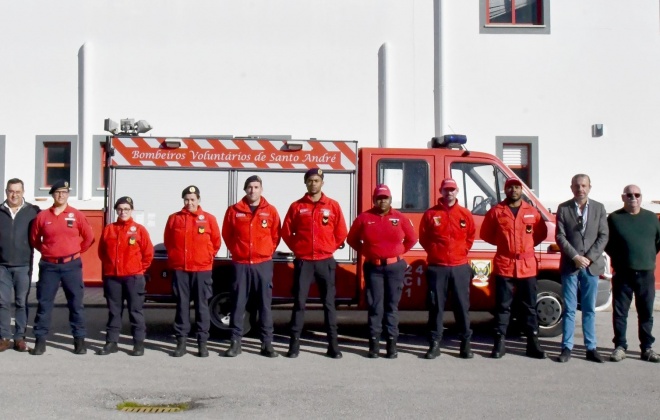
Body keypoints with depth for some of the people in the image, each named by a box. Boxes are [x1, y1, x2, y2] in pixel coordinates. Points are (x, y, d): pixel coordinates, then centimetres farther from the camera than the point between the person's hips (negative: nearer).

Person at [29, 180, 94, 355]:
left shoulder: (77, 215, 0)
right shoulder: (42, 216, 2)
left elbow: (89, 237, 7)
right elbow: (34, 239, 14)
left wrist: (77, 251, 9)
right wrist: (46, 251, 10)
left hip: (71, 265, -1)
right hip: (48, 265, 1)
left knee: (76, 303, 3)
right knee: (44, 303, 3)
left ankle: (79, 340, 9)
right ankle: (40, 341, 9)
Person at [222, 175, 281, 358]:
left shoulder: (270, 211, 3)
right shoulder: (234, 210, 3)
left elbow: (275, 236, 9)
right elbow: (227, 234, 11)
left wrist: (266, 253, 5)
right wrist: (237, 251, 8)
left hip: (263, 264, 0)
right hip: (240, 264, 0)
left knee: (265, 303, 3)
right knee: (238, 304, 1)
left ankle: (267, 343, 8)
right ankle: (235, 342, 7)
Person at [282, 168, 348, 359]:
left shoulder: (333, 206, 4)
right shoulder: (297, 206, 3)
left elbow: (341, 233, 8)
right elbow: (286, 232, 8)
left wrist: (328, 249, 5)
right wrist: (297, 248, 4)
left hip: (325, 262, 0)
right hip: (303, 262, 0)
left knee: (329, 303, 3)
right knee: (299, 302, 0)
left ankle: (333, 345, 7)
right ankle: (294, 344, 4)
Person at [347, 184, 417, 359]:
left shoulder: (400, 218, 2)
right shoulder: (364, 218, 1)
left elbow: (412, 239, 14)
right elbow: (352, 239, 10)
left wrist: (398, 252, 8)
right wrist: (365, 252, 5)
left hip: (395, 267, 1)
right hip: (373, 267, 0)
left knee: (392, 305, 4)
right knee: (375, 305, 0)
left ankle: (392, 343, 7)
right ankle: (374, 343, 4)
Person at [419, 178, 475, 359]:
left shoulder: (465, 214, 5)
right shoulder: (430, 214, 2)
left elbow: (471, 236, 17)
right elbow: (423, 238, 9)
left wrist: (462, 251, 10)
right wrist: (434, 251, 5)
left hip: (460, 267, 1)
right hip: (437, 268, -1)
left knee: (462, 306, 3)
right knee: (436, 306, 2)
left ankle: (465, 344, 10)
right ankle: (434, 344, 8)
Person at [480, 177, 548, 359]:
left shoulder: (532, 212, 7)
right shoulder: (496, 211, 3)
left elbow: (541, 233, 17)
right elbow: (486, 234, 10)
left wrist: (528, 245, 6)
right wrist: (502, 243, 6)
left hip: (527, 266, 2)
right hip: (504, 266, -2)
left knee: (530, 306, 6)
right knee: (503, 306, 2)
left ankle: (533, 345, 13)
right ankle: (499, 344, 7)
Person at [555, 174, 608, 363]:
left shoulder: (598, 208, 6)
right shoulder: (563, 208, 2)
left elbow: (603, 236, 1)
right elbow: (560, 236, -3)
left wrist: (589, 257, -10)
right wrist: (575, 257, -14)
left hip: (591, 266, 1)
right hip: (569, 266, -1)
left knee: (589, 309, 8)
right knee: (569, 310, 2)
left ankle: (591, 348, 13)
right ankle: (566, 348, 6)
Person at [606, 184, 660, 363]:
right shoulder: (614, 218, 2)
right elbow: (606, 242, 6)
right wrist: (617, 258, 1)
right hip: (622, 274, -2)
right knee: (620, 312, 1)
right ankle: (620, 346, 9)